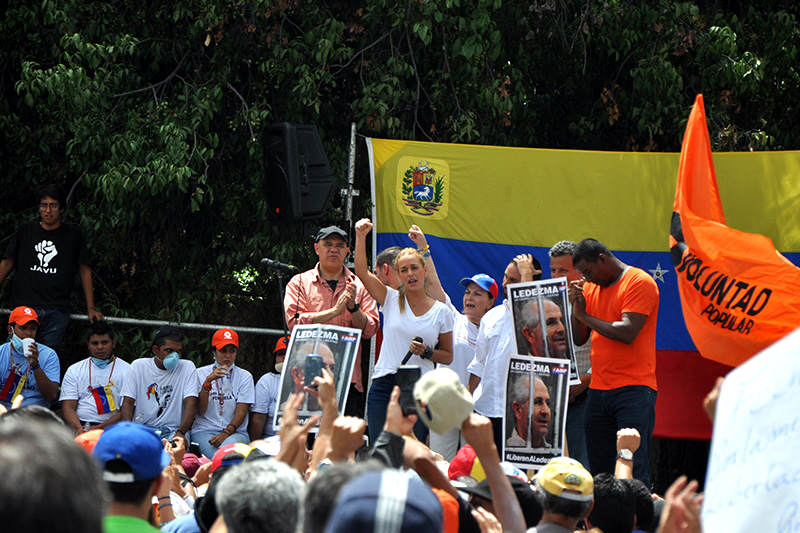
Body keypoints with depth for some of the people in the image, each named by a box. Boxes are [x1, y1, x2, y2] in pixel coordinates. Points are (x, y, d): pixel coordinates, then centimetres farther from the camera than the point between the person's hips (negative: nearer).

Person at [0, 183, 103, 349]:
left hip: (56, 311, 0)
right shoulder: (26, 231, 11)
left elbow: (84, 270, 13)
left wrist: (91, 308, 9)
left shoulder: (74, 235, 9)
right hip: (24, 305, 0)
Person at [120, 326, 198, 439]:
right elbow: (128, 402, 2)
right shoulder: (138, 366, 7)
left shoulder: (187, 367, 3)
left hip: (172, 430, -1)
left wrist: (181, 432, -25)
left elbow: (191, 403, -7)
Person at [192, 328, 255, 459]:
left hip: (236, 432, 1)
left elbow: (241, 412, 2)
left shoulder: (245, 377, 13)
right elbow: (200, 411, 0)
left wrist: (227, 433, -16)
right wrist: (208, 381, -12)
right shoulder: (200, 373, 11)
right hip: (204, 432, -1)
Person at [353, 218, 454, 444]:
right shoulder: (391, 300, 7)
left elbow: (448, 357, 12)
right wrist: (361, 236, -14)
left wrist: (426, 352, -7)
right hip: (384, 386, 0)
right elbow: (362, 272, -5)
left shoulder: (442, 312, 7)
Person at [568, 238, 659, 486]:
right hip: (598, 389, 7)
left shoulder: (640, 282, -5)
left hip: (634, 389, -7)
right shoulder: (591, 288, 17)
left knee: (634, 469, -12)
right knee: (599, 469, 4)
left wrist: (585, 316, -6)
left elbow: (627, 333, -17)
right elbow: (579, 339, 17)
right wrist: (576, 306, 1)